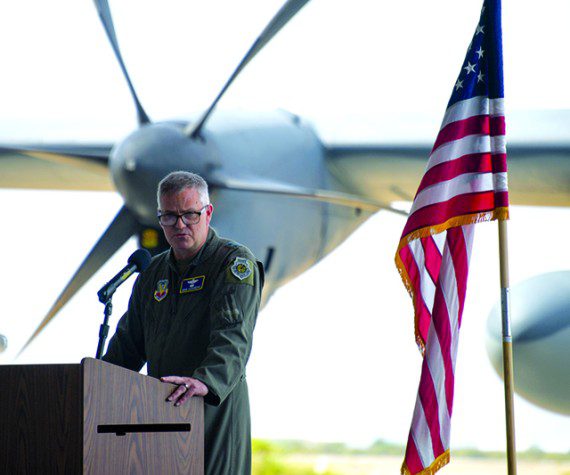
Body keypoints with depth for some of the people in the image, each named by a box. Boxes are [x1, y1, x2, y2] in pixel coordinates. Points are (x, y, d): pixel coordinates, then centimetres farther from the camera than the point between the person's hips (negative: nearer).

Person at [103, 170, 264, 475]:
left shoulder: (235, 262, -5)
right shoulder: (153, 273, 18)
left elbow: (233, 335, -21)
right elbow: (128, 344, 24)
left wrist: (206, 381, -38)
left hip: (216, 411, -6)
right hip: (161, 410, 6)